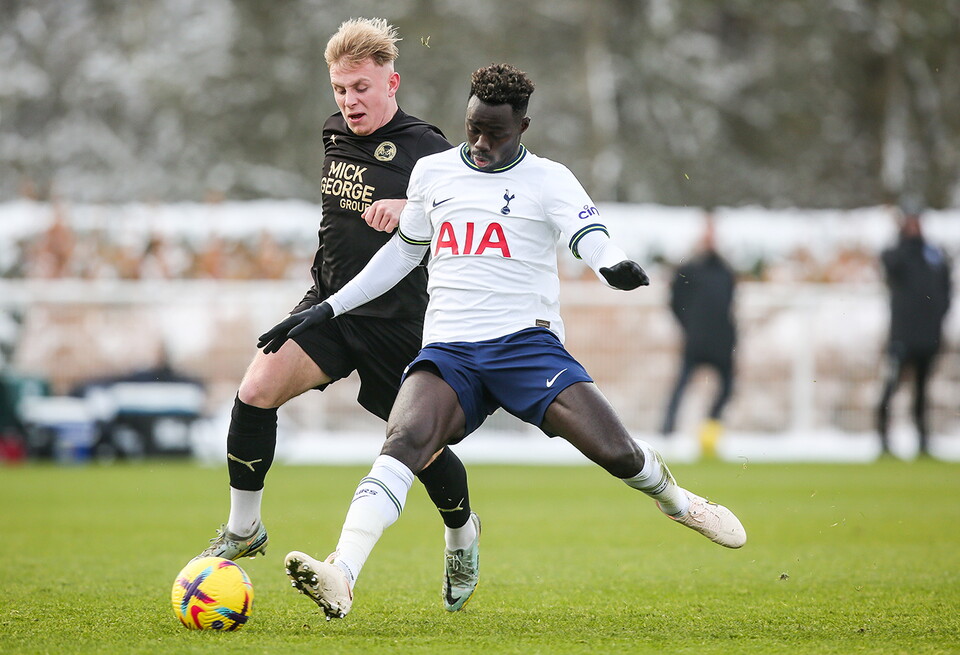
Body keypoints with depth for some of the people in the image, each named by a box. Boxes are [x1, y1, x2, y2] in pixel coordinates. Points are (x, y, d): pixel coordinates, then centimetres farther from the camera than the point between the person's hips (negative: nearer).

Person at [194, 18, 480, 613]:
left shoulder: (425, 150, -12)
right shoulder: (336, 135, 7)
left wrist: (411, 209, -34)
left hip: (396, 323, -4)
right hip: (330, 303, 5)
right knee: (256, 390, -18)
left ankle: (462, 535, 38)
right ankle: (243, 530, -4)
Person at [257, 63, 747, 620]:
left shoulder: (547, 180, 3)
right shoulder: (432, 173, 15)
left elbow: (589, 235, -14)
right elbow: (404, 250, 29)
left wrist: (615, 265, -40)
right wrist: (328, 308, 26)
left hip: (525, 343, -2)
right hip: (448, 350, 2)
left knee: (614, 451, -16)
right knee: (406, 439, -28)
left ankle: (678, 501, 21)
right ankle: (340, 578, -42)